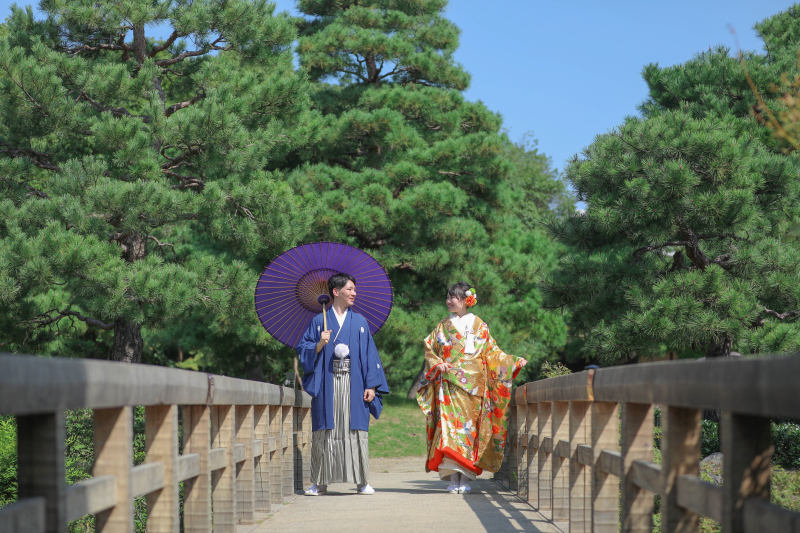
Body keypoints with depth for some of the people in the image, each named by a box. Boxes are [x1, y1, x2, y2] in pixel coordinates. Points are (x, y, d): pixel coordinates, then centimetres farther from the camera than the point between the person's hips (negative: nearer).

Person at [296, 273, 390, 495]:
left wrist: (371, 385, -1)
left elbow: (370, 354, 8)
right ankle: (320, 483, 3)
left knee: (356, 429, -4)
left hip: (353, 384, 1)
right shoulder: (319, 322, 8)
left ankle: (361, 482, 0)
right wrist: (319, 345, -13)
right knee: (325, 431, -2)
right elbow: (303, 350, 7)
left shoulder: (360, 322, 12)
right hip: (327, 384, -1)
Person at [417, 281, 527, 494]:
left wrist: (515, 362, 1)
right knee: (449, 423, -10)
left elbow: (492, 353, 11)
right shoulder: (443, 326, 13)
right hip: (448, 385, 1)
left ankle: (465, 478, -3)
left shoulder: (479, 326, 10)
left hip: (472, 385, -1)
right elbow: (429, 349, 13)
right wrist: (437, 364, -6)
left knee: (469, 425, -5)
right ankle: (453, 478, -12)